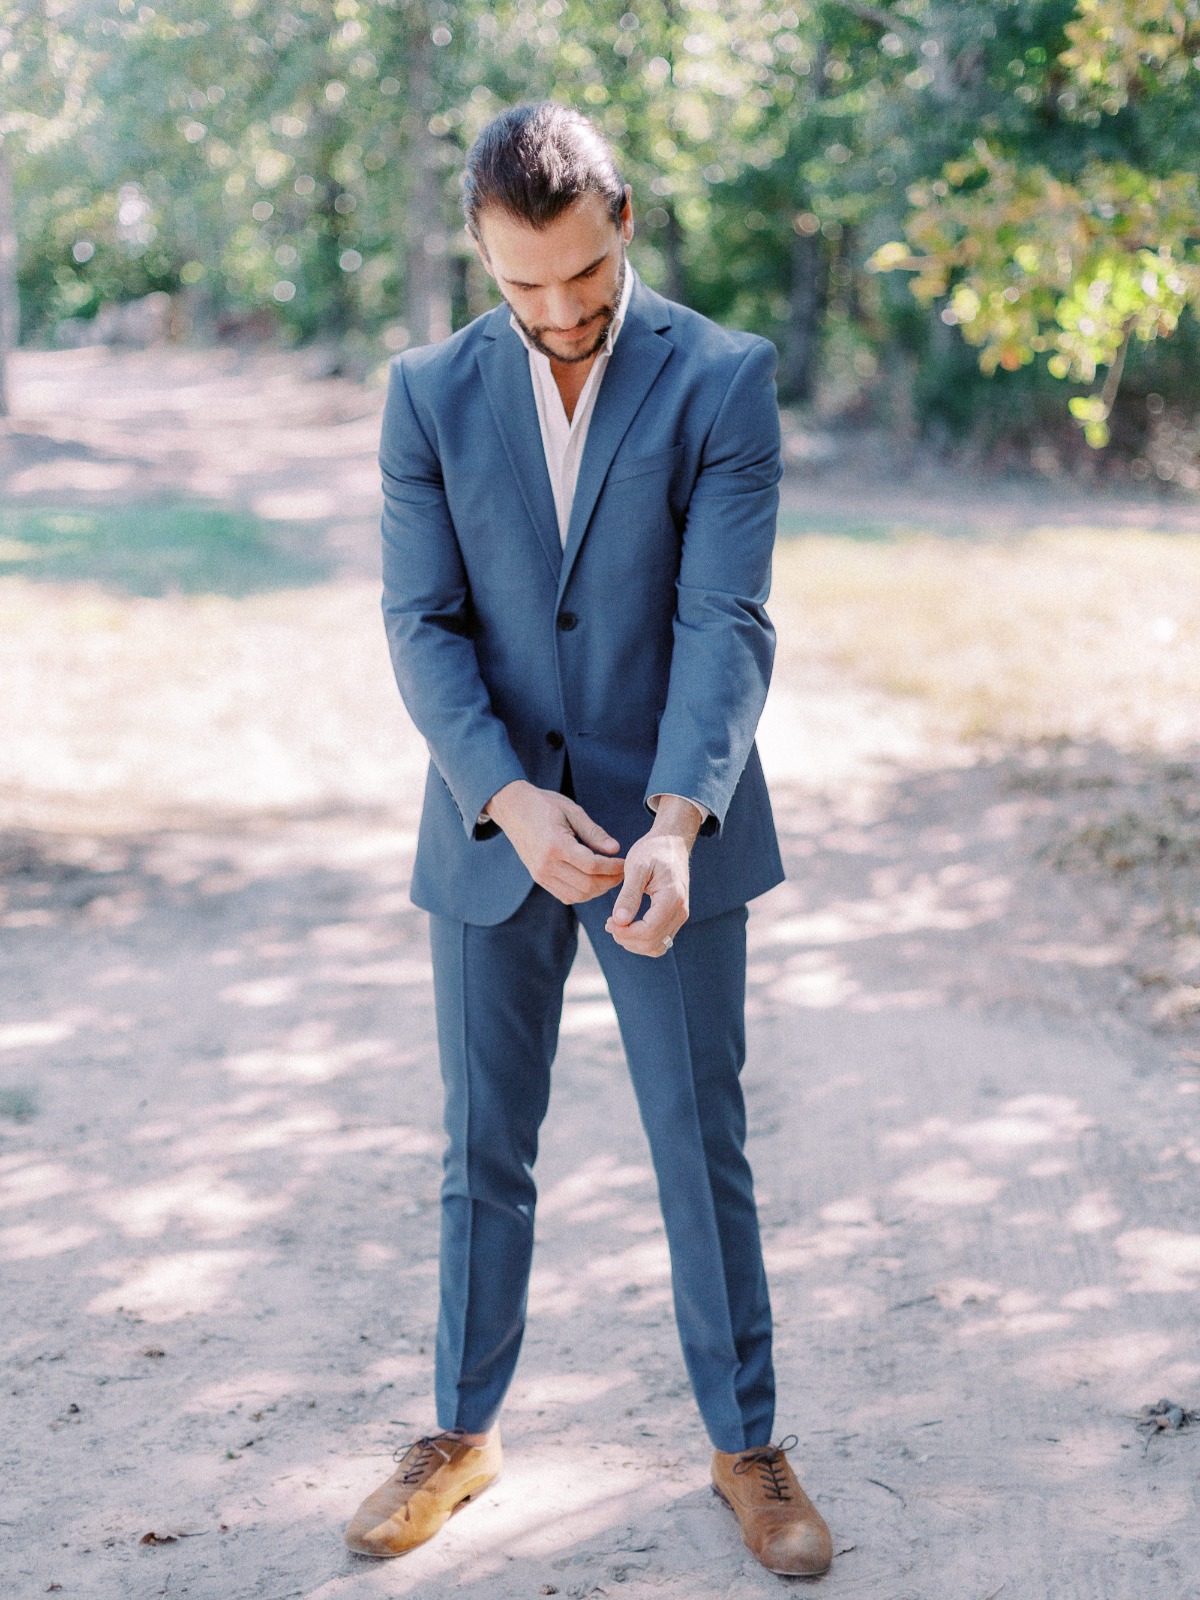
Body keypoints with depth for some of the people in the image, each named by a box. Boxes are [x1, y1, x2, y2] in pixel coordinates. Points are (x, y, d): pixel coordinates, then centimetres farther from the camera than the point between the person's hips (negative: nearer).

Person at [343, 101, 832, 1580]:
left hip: (669, 830, -2)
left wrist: (676, 822, -29)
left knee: (703, 1148, 6)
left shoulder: (723, 379, -9)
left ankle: (746, 1444, 23)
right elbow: (422, 624, -5)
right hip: (492, 832, 2)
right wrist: (510, 798, -21)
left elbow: (726, 623, -15)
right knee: (483, 1152, 13)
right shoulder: (431, 394, -2)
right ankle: (463, 1432, 30)